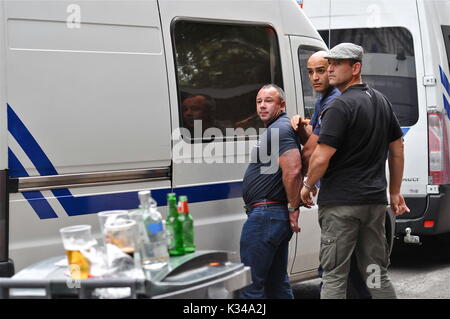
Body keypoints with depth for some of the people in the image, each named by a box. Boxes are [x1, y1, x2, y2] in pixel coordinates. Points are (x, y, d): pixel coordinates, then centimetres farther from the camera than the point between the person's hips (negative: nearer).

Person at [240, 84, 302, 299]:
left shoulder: (279, 130, -13)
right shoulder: (273, 130, 22)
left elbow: (293, 170, -25)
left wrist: (293, 209, -18)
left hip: (266, 214, -11)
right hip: (277, 215, 11)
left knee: (250, 283, -10)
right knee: (277, 282, 15)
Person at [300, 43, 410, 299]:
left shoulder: (341, 106, -15)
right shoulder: (381, 101, 11)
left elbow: (322, 157, -18)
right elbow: (397, 148, 18)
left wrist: (308, 185, 0)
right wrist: (395, 192, 23)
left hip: (341, 203, -8)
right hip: (375, 200, 8)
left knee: (335, 277, -2)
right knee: (377, 275, 13)